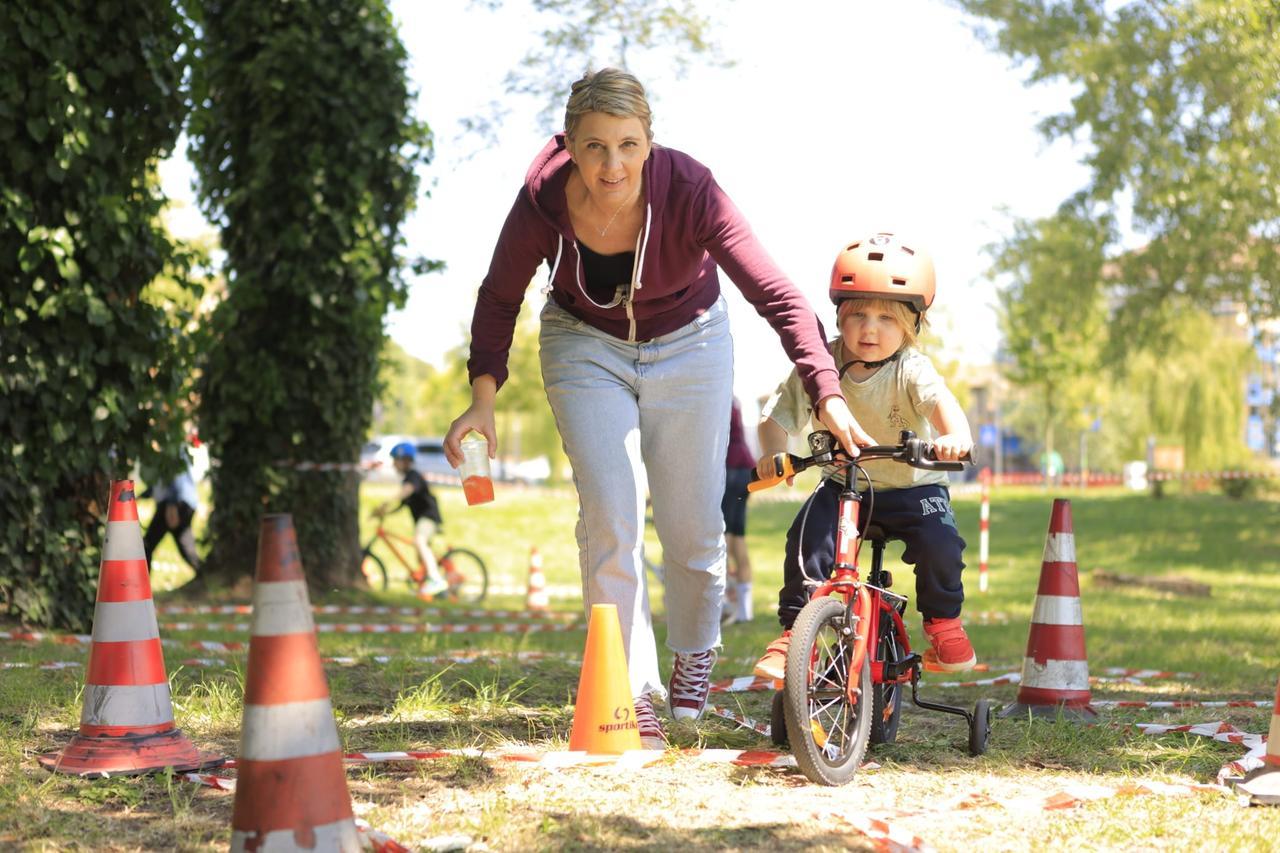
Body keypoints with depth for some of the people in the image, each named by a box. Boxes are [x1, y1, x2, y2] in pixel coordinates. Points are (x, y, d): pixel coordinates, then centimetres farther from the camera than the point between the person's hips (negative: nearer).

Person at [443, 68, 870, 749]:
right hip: (584, 346, 0)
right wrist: (483, 396, -18)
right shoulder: (543, 202, -27)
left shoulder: (689, 191, -32)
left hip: (688, 342, 0)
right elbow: (500, 297, -8)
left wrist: (828, 396, -43)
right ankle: (634, 689, -3)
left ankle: (695, 652, 32)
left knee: (693, 524, 3)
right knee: (611, 517, -14)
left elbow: (776, 295, -33)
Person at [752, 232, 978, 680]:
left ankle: (943, 620, 2)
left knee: (939, 542, -24)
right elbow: (779, 413, -11)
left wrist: (956, 435, -58)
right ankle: (792, 632, -8)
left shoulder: (911, 369, -17)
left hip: (912, 487, -2)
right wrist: (773, 452, -32)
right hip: (843, 486, 2)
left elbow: (940, 400, -36)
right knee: (806, 539, -21)